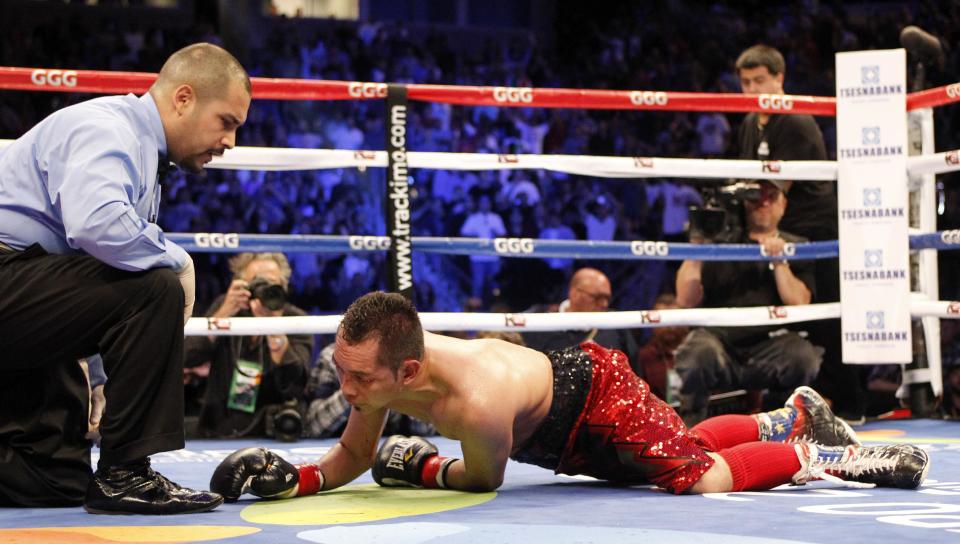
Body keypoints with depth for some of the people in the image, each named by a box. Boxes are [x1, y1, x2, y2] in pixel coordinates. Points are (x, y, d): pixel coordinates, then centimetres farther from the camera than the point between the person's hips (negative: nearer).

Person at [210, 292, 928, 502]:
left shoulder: (474, 403, -46)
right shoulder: (375, 367, -24)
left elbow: (485, 479, -25)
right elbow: (353, 458, -8)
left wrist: (424, 468, -17)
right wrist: (298, 479, -25)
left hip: (598, 393, -8)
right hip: (558, 437, 8)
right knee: (684, 444, 26)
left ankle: (828, 457, 9)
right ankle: (794, 416, 49)